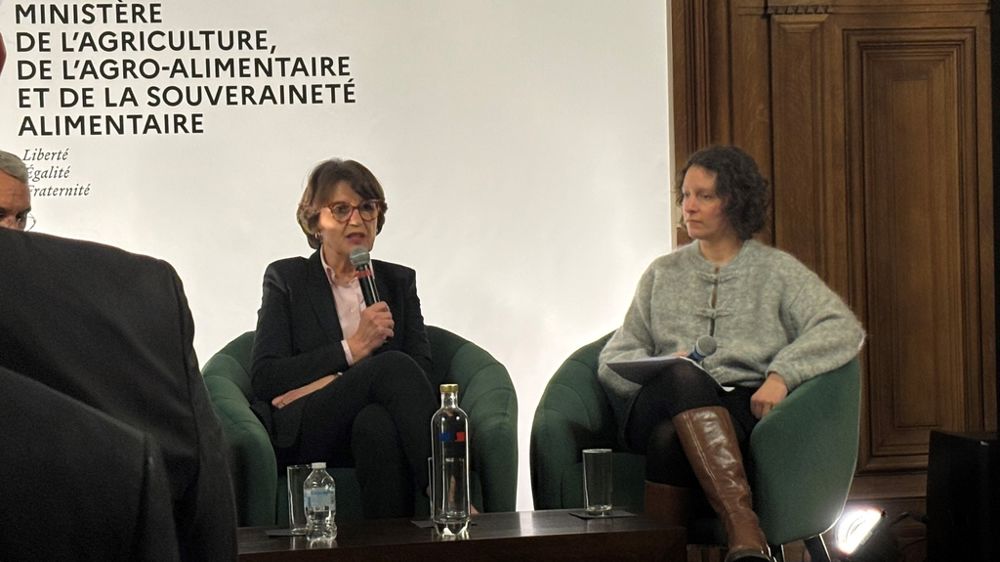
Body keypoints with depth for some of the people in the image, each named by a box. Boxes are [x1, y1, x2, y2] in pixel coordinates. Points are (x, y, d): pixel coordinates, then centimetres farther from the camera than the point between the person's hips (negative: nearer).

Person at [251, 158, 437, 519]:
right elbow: (264, 380, -1)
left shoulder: (398, 282, 20)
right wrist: (351, 349, -10)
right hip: (303, 437, -2)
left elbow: (421, 367, 3)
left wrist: (331, 382, -10)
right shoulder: (286, 278, 12)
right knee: (394, 366, -32)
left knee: (378, 423, -38)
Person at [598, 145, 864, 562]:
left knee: (670, 438, -37)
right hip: (660, 406, 1)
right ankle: (743, 525, -53)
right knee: (682, 375, -38)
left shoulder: (777, 270, 16)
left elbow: (845, 329, 0)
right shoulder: (662, 274, 24)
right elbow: (613, 359, 18)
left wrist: (782, 374, -16)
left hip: (744, 410, -1)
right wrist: (662, 371, -6)